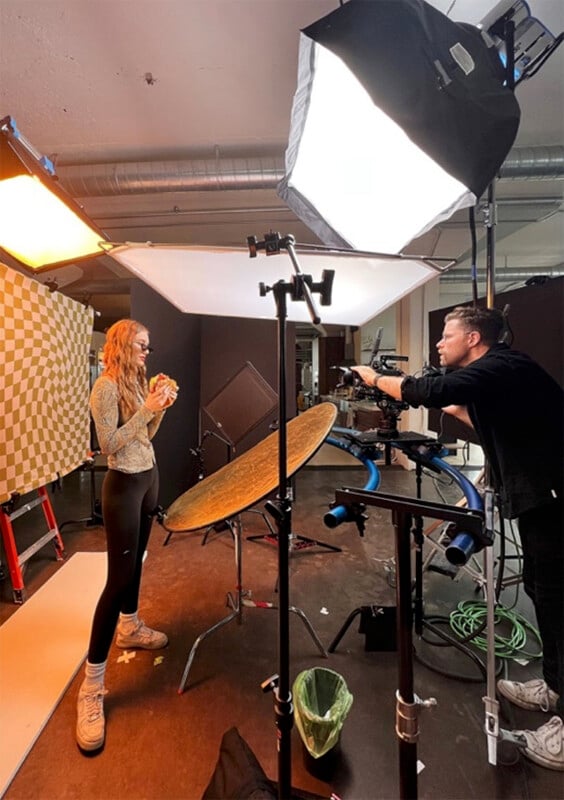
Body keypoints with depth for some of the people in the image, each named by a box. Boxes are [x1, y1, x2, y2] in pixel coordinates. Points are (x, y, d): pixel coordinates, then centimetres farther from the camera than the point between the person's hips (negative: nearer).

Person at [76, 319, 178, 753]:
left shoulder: (138, 381, 8)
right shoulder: (106, 387, -16)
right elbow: (110, 445, -21)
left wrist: (159, 409, -3)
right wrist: (146, 408, -25)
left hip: (149, 477, 9)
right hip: (124, 485, -8)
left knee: (136, 560, 21)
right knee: (119, 577, -6)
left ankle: (130, 627, 42)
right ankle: (92, 686, 8)